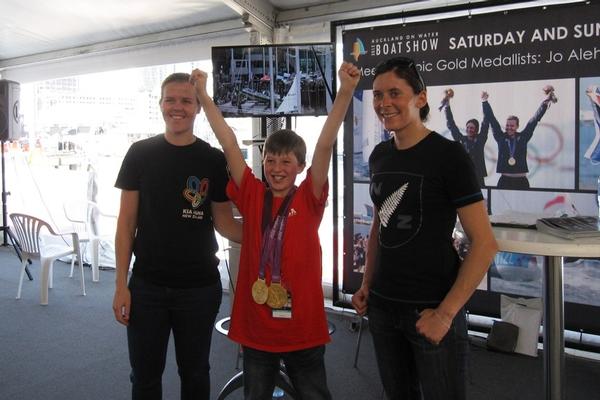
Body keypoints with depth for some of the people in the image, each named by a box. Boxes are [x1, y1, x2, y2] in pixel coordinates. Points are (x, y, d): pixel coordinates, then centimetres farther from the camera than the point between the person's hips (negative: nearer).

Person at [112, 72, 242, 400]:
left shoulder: (213, 160, -1)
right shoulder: (140, 154, -1)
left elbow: (224, 222, 3)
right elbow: (126, 221, 1)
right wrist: (121, 283, -4)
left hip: (200, 287, 0)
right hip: (146, 286, 0)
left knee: (194, 374, 16)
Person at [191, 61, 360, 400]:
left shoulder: (309, 200, -6)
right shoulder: (252, 196, -1)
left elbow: (325, 145, -17)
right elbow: (229, 143, -3)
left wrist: (346, 92, -25)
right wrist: (203, 95, -3)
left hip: (303, 328, -2)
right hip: (255, 327, 2)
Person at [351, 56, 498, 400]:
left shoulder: (448, 155, -12)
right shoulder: (379, 155, 5)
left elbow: (485, 243, -15)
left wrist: (445, 313, -17)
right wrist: (367, 284, 8)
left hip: (431, 309, -5)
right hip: (382, 306, 6)